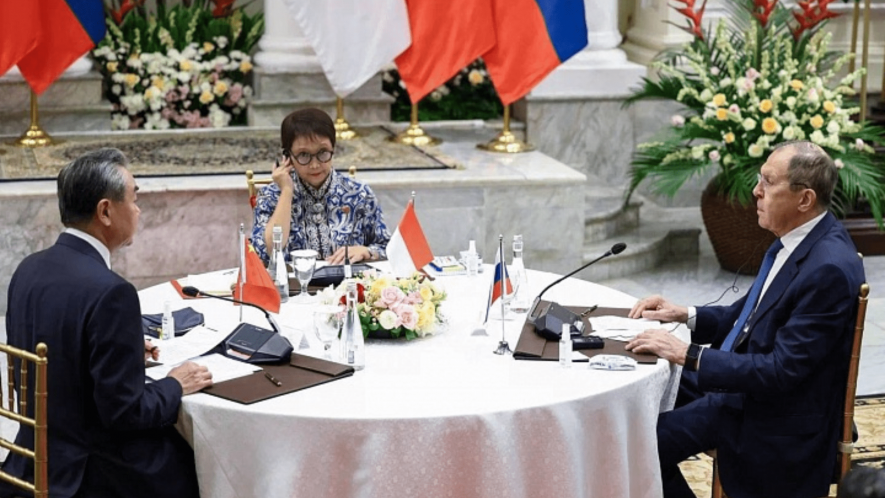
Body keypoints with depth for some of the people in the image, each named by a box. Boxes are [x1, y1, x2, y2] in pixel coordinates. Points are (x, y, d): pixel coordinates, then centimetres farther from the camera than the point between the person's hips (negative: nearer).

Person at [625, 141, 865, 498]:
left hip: (777, 418, -10)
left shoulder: (829, 268, -27)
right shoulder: (797, 239, 3)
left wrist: (687, 355, -25)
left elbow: (782, 371, -28)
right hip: (741, 379, 10)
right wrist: (685, 315, 3)